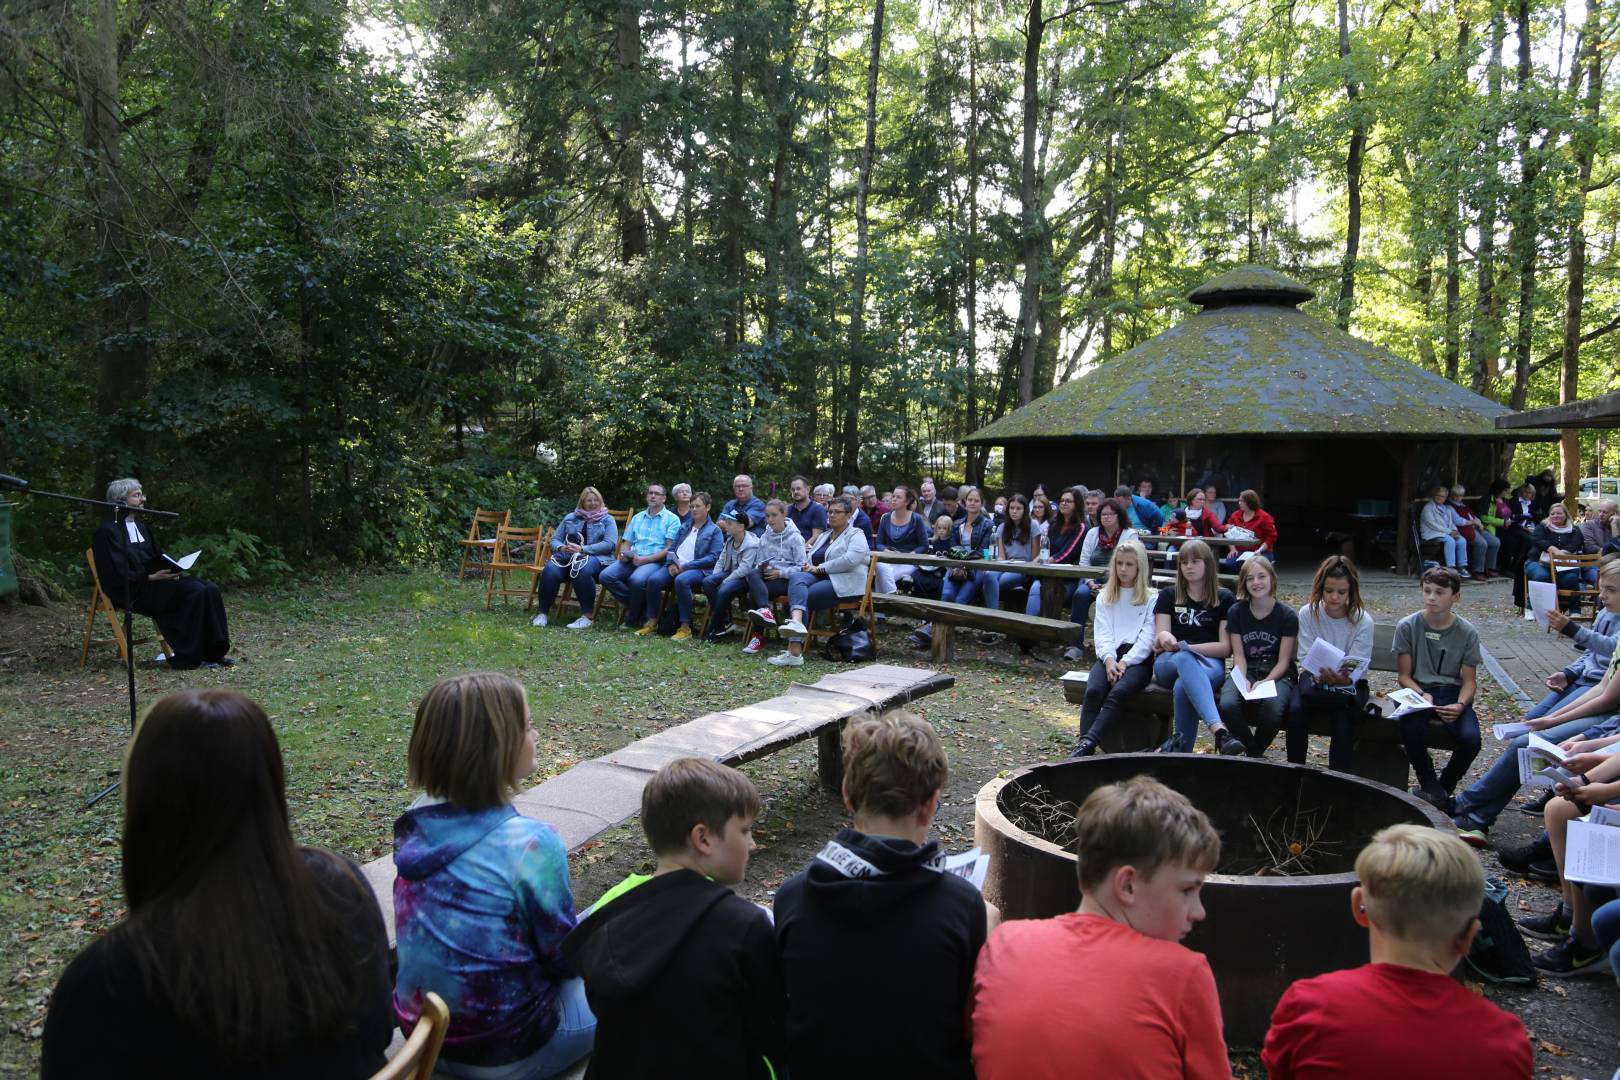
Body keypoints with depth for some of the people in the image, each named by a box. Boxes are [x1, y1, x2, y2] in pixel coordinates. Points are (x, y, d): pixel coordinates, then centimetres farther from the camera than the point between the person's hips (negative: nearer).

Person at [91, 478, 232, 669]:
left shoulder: (142, 525, 18)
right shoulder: (108, 531, -7)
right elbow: (118, 576, -14)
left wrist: (171, 568, 1)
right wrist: (152, 577, -20)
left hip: (155, 580, 8)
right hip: (133, 592, -8)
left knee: (210, 588, -14)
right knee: (195, 590, -27)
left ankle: (212, 652, -14)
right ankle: (185, 658, -20)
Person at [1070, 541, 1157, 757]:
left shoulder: (1151, 599, 11)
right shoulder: (1104, 597, 21)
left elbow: (1147, 638, 0)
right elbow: (1102, 635, 8)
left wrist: (1125, 662, -14)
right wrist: (1109, 659, -12)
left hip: (1137, 658, -2)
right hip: (1109, 656, 2)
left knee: (1119, 692, -33)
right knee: (1093, 691, -28)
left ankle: (1087, 744, -43)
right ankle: (1085, 751, -37)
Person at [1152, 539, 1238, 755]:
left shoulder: (1225, 599, 11)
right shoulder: (1168, 595, 16)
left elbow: (1225, 647, 2)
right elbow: (1160, 637, 6)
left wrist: (1185, 647, -10)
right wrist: (1164, 638, -20)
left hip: (1209, 664, 0)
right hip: (1169, 664, 1)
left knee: (1182, 686, -40)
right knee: (1185, 659, -41)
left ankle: (1181, 749, -33)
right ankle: (1219, 730, -59)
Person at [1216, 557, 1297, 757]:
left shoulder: (1288, 615, -1)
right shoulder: (1236, 612, 5)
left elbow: (1283, 661, -4)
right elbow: (1239, 655, 1)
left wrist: (1264, 682, -20)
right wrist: (1243, 682, -17)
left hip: (1277, 674, -2)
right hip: (1245, 672, 2)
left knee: (1273, 707, -36)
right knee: (1227, 705, -32)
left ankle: (1257, 751, -3)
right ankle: (1253, 751, -2)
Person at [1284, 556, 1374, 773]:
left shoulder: (1363, 621, -11)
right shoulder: (1308, 613, -7)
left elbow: (1356, 668, -14)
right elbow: (1307, 657, -8)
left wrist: (1343, 679, -38)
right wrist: (1321, 676, -30)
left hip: (1350, 684, -1)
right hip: (1315, 678, 1)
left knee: (1342, 722, -31)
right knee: (1296, 711, -29)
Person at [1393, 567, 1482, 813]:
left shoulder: (1467, 633, 2)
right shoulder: (1407, 626, -1)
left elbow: (1469, 680, 2)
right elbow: (1404, 675, 1)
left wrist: (1460, 704, -18)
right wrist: (1422, 695, -19)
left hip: (1453, 693, 1)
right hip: (1418, 691, -1)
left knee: (1471, 738, -28)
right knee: (1411, 728, -35)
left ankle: (1444, 787, 3)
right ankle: (1429, 786, -8)